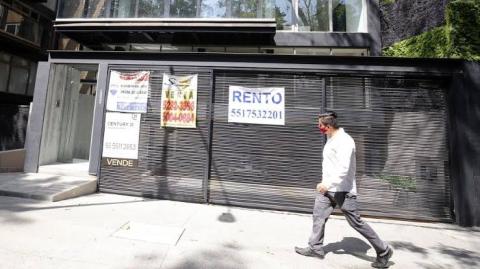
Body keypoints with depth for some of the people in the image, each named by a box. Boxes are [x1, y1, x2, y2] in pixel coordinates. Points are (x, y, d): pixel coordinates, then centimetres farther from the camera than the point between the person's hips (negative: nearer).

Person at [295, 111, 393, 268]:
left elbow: (343, 168, -27)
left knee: (356, 222, 4)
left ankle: (383, 251, 26)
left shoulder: (344, 141, -20)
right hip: (327, 188, 9)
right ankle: (315, 248, 23)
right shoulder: (331, 139, 11)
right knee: (318, 215, 9)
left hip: (342, 190, -9)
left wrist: (327, 183, -26)